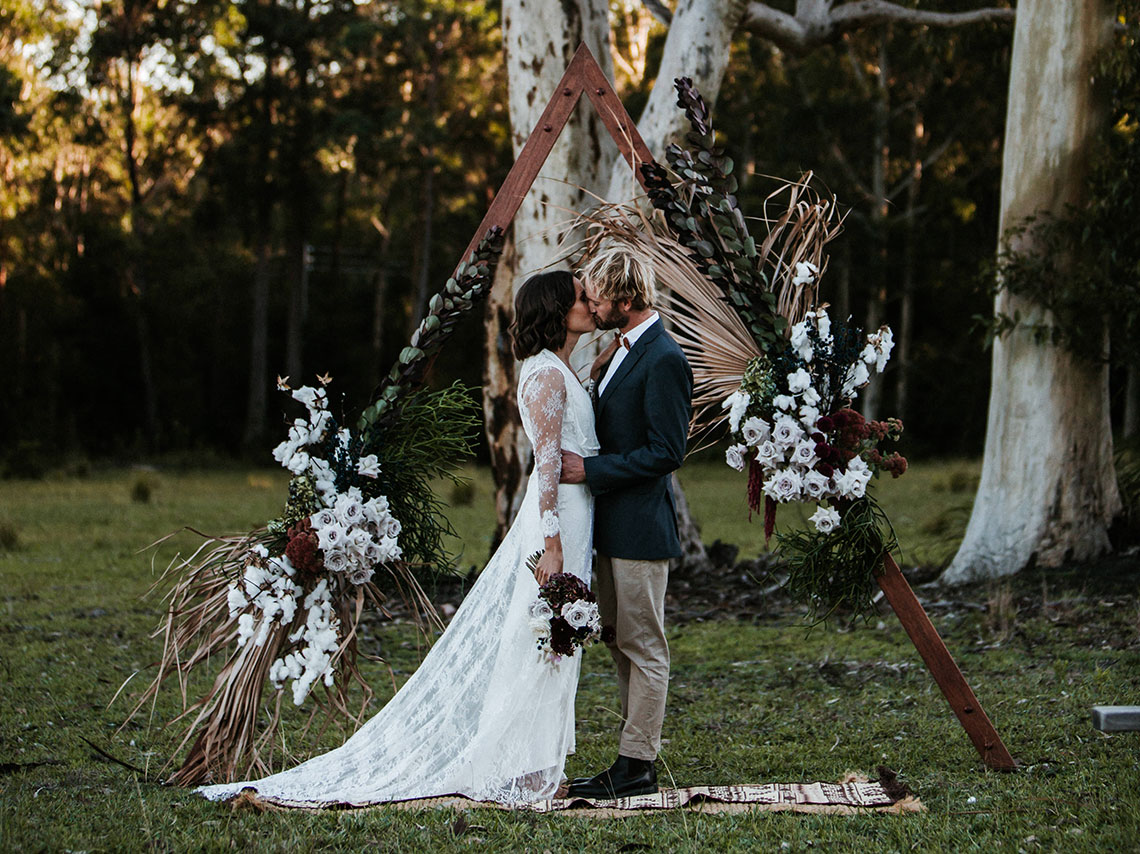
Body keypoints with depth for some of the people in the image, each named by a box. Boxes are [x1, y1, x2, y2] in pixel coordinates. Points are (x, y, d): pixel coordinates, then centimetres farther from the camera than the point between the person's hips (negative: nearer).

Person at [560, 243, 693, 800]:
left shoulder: (664, 361, -18)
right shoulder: (624, 350, 13)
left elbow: (666, 452, -21)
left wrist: (591, 470, -19)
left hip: (641, 525, -11)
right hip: (613, 525, 11)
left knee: (643, 647, -3)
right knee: (620, 643, 13)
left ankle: (635, 767, 2)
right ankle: (637, 760, 20)